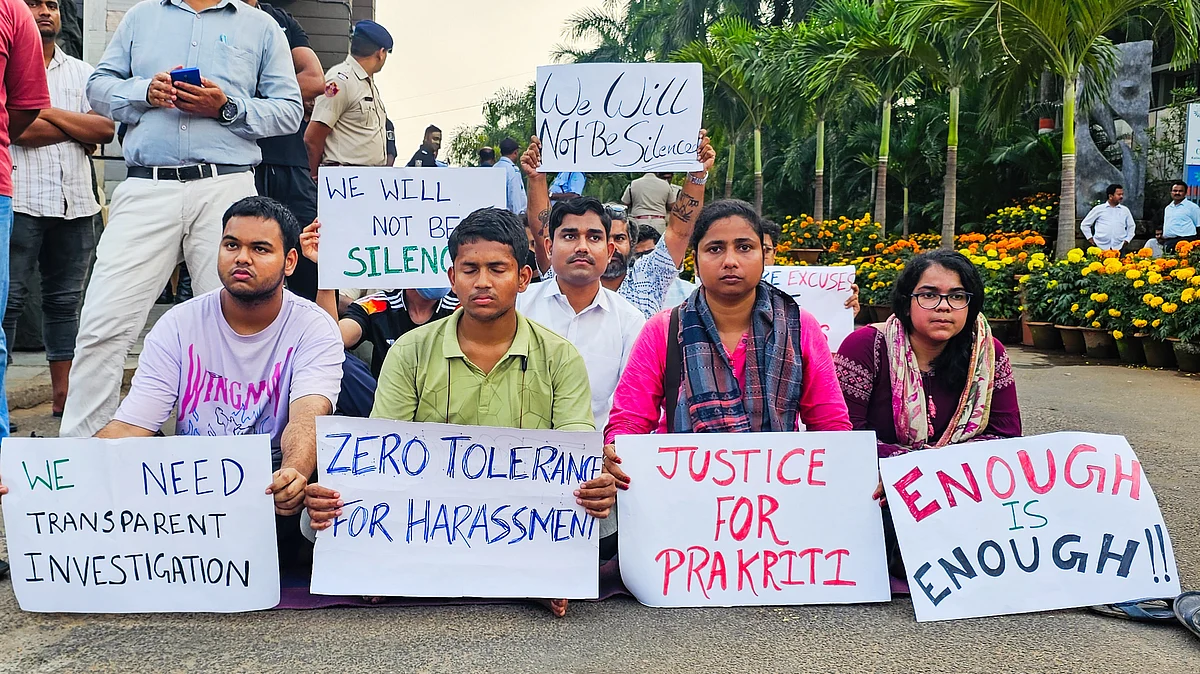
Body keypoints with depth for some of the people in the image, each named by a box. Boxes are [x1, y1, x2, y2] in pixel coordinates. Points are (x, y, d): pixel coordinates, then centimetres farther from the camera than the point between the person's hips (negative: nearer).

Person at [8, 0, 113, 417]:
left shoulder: (81, 73, 18)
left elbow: (106, 129, 3)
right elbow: (17, 128, -11)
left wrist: (48, 110, -6)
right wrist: (80, 133, -4)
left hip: (75, 205, 4)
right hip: (19, 202, -4)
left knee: (65, 301, 7)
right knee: (9, 301, -4)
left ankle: (63, 396, 12)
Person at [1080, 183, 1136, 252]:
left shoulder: (1125, 210, 14)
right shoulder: (1098, 209, 8)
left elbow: (1131, 226, 27)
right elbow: (1084, 225, 14)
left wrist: (1127, 240, 15)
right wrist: (1090, 238, 5)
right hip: (1101, 247, -2)